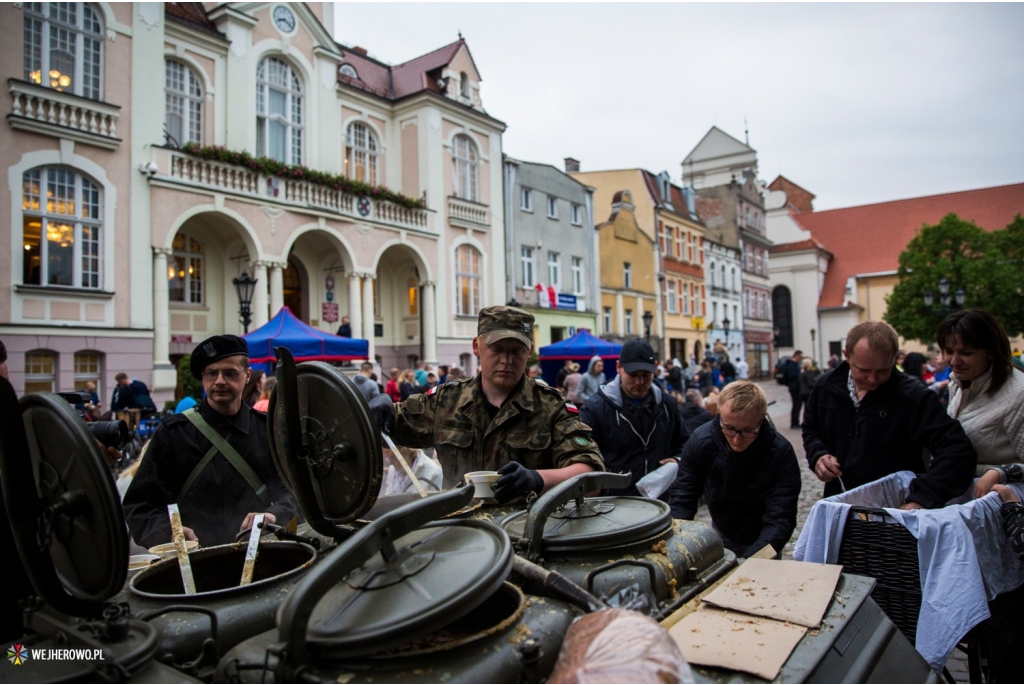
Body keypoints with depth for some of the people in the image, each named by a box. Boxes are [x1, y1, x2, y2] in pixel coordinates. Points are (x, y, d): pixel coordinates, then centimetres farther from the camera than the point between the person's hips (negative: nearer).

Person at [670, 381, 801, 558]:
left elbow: (780, 520, -27)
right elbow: (681, 499, -15)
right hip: (718, 537, 2)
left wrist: (750, 562, -41)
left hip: (761, 545, -2)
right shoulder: (700, 441, -21)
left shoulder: (781, 454, -26)